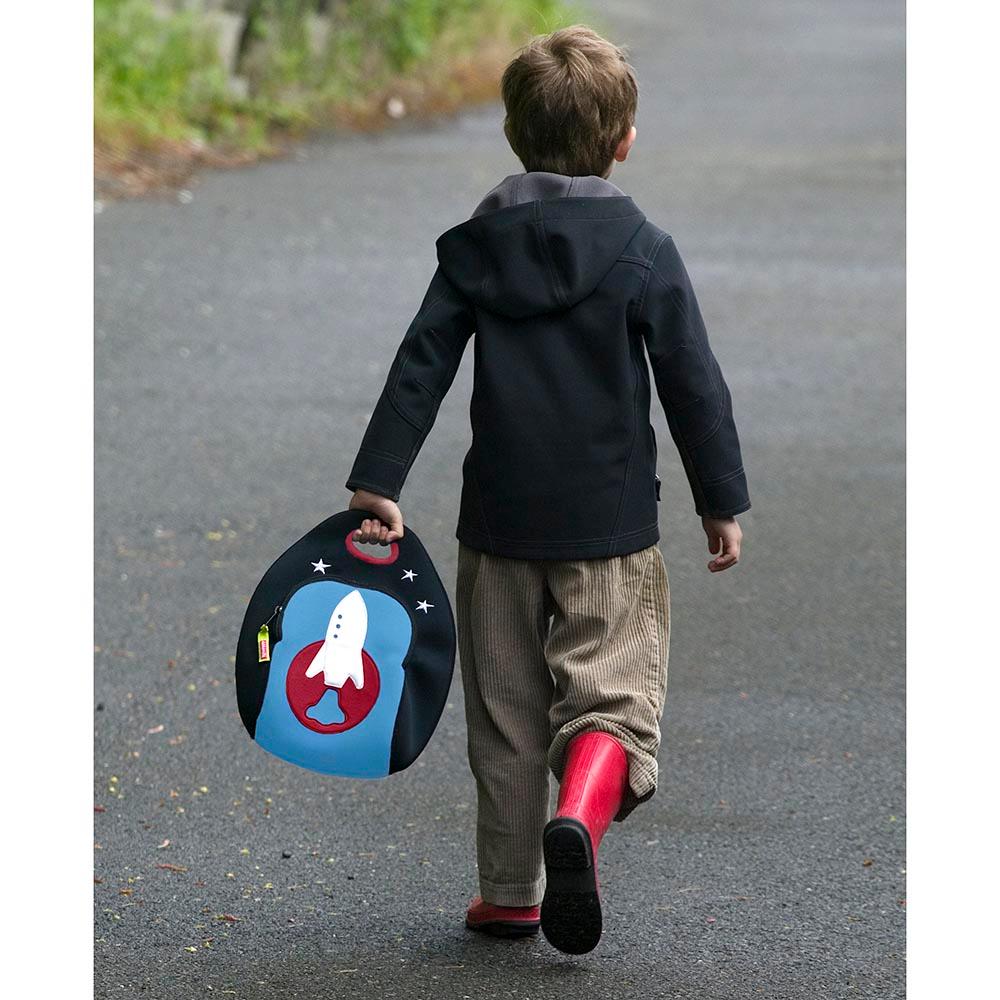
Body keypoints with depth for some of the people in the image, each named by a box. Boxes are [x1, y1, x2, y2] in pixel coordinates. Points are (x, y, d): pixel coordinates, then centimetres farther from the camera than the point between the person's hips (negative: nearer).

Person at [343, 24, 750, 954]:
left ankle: (507, 892, 19)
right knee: (612, 687, 0)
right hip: (610, 526, -3)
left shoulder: (474, 248, 1)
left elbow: (419, 370, -2)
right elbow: (693, 383, -5)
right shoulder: (643, 251, -7)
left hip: (498, 525, 3)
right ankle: (581, 812, -30)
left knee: (505, 709, 13)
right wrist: (722, 500, 4)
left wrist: (376, 482, 0)